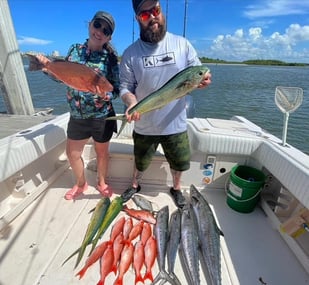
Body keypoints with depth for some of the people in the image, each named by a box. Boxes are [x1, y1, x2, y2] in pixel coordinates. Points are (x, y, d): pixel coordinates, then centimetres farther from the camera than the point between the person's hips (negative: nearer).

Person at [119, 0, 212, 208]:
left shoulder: (182, 44, 0)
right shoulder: (130, 53, -2)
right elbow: (125, 87, -2)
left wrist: (204, 80, -22)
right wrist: (132, 102, -24)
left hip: (175, 124, 1)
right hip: (144, 126, 0)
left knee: (179, 163, 18)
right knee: (140, 163, 21)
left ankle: (176, 188, 49)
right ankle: (135, 185, 51)